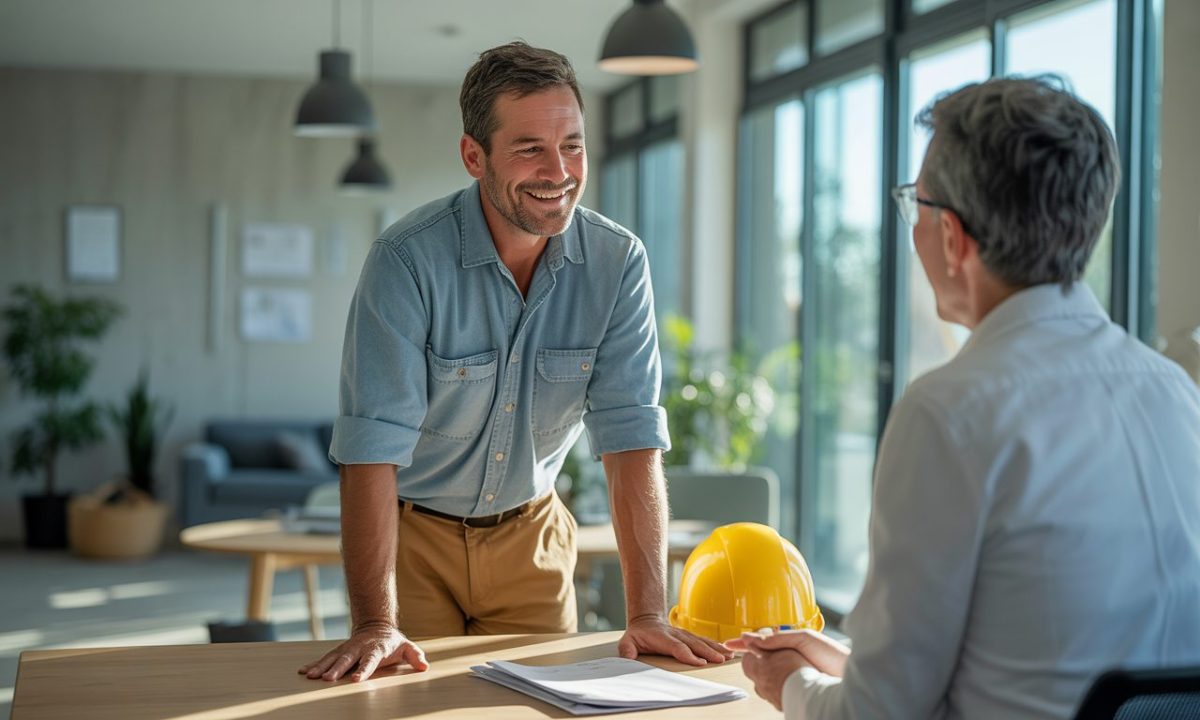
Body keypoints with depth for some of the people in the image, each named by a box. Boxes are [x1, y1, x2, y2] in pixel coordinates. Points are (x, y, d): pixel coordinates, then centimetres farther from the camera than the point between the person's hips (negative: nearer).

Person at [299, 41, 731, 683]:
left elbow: (631, 438, -17)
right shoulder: (406, 261, -23)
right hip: (413, 532, -3)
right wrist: (376, 624, -35)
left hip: (530, 534, 3)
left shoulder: (618, 263, -14)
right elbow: (373, 446, -28)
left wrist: (647, 613, -24)